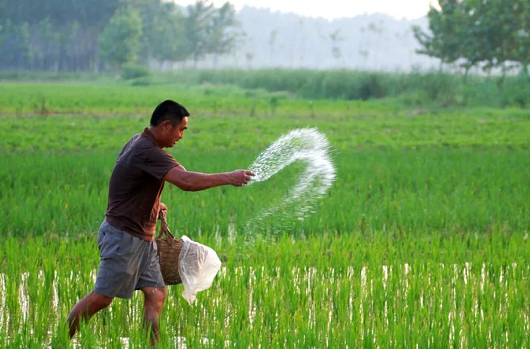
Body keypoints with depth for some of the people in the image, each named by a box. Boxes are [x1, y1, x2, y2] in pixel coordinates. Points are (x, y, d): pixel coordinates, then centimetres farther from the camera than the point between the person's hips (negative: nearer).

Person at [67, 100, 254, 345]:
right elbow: (186, 181, -34)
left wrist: (153, 204, 18)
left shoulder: (140, 142, 10)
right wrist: (228, 178, -26)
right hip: (123, 236, -10)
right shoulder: (147, 152, -23)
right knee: (102, 297, -3)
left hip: (142, 238, 10)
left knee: (156, 294, 3)